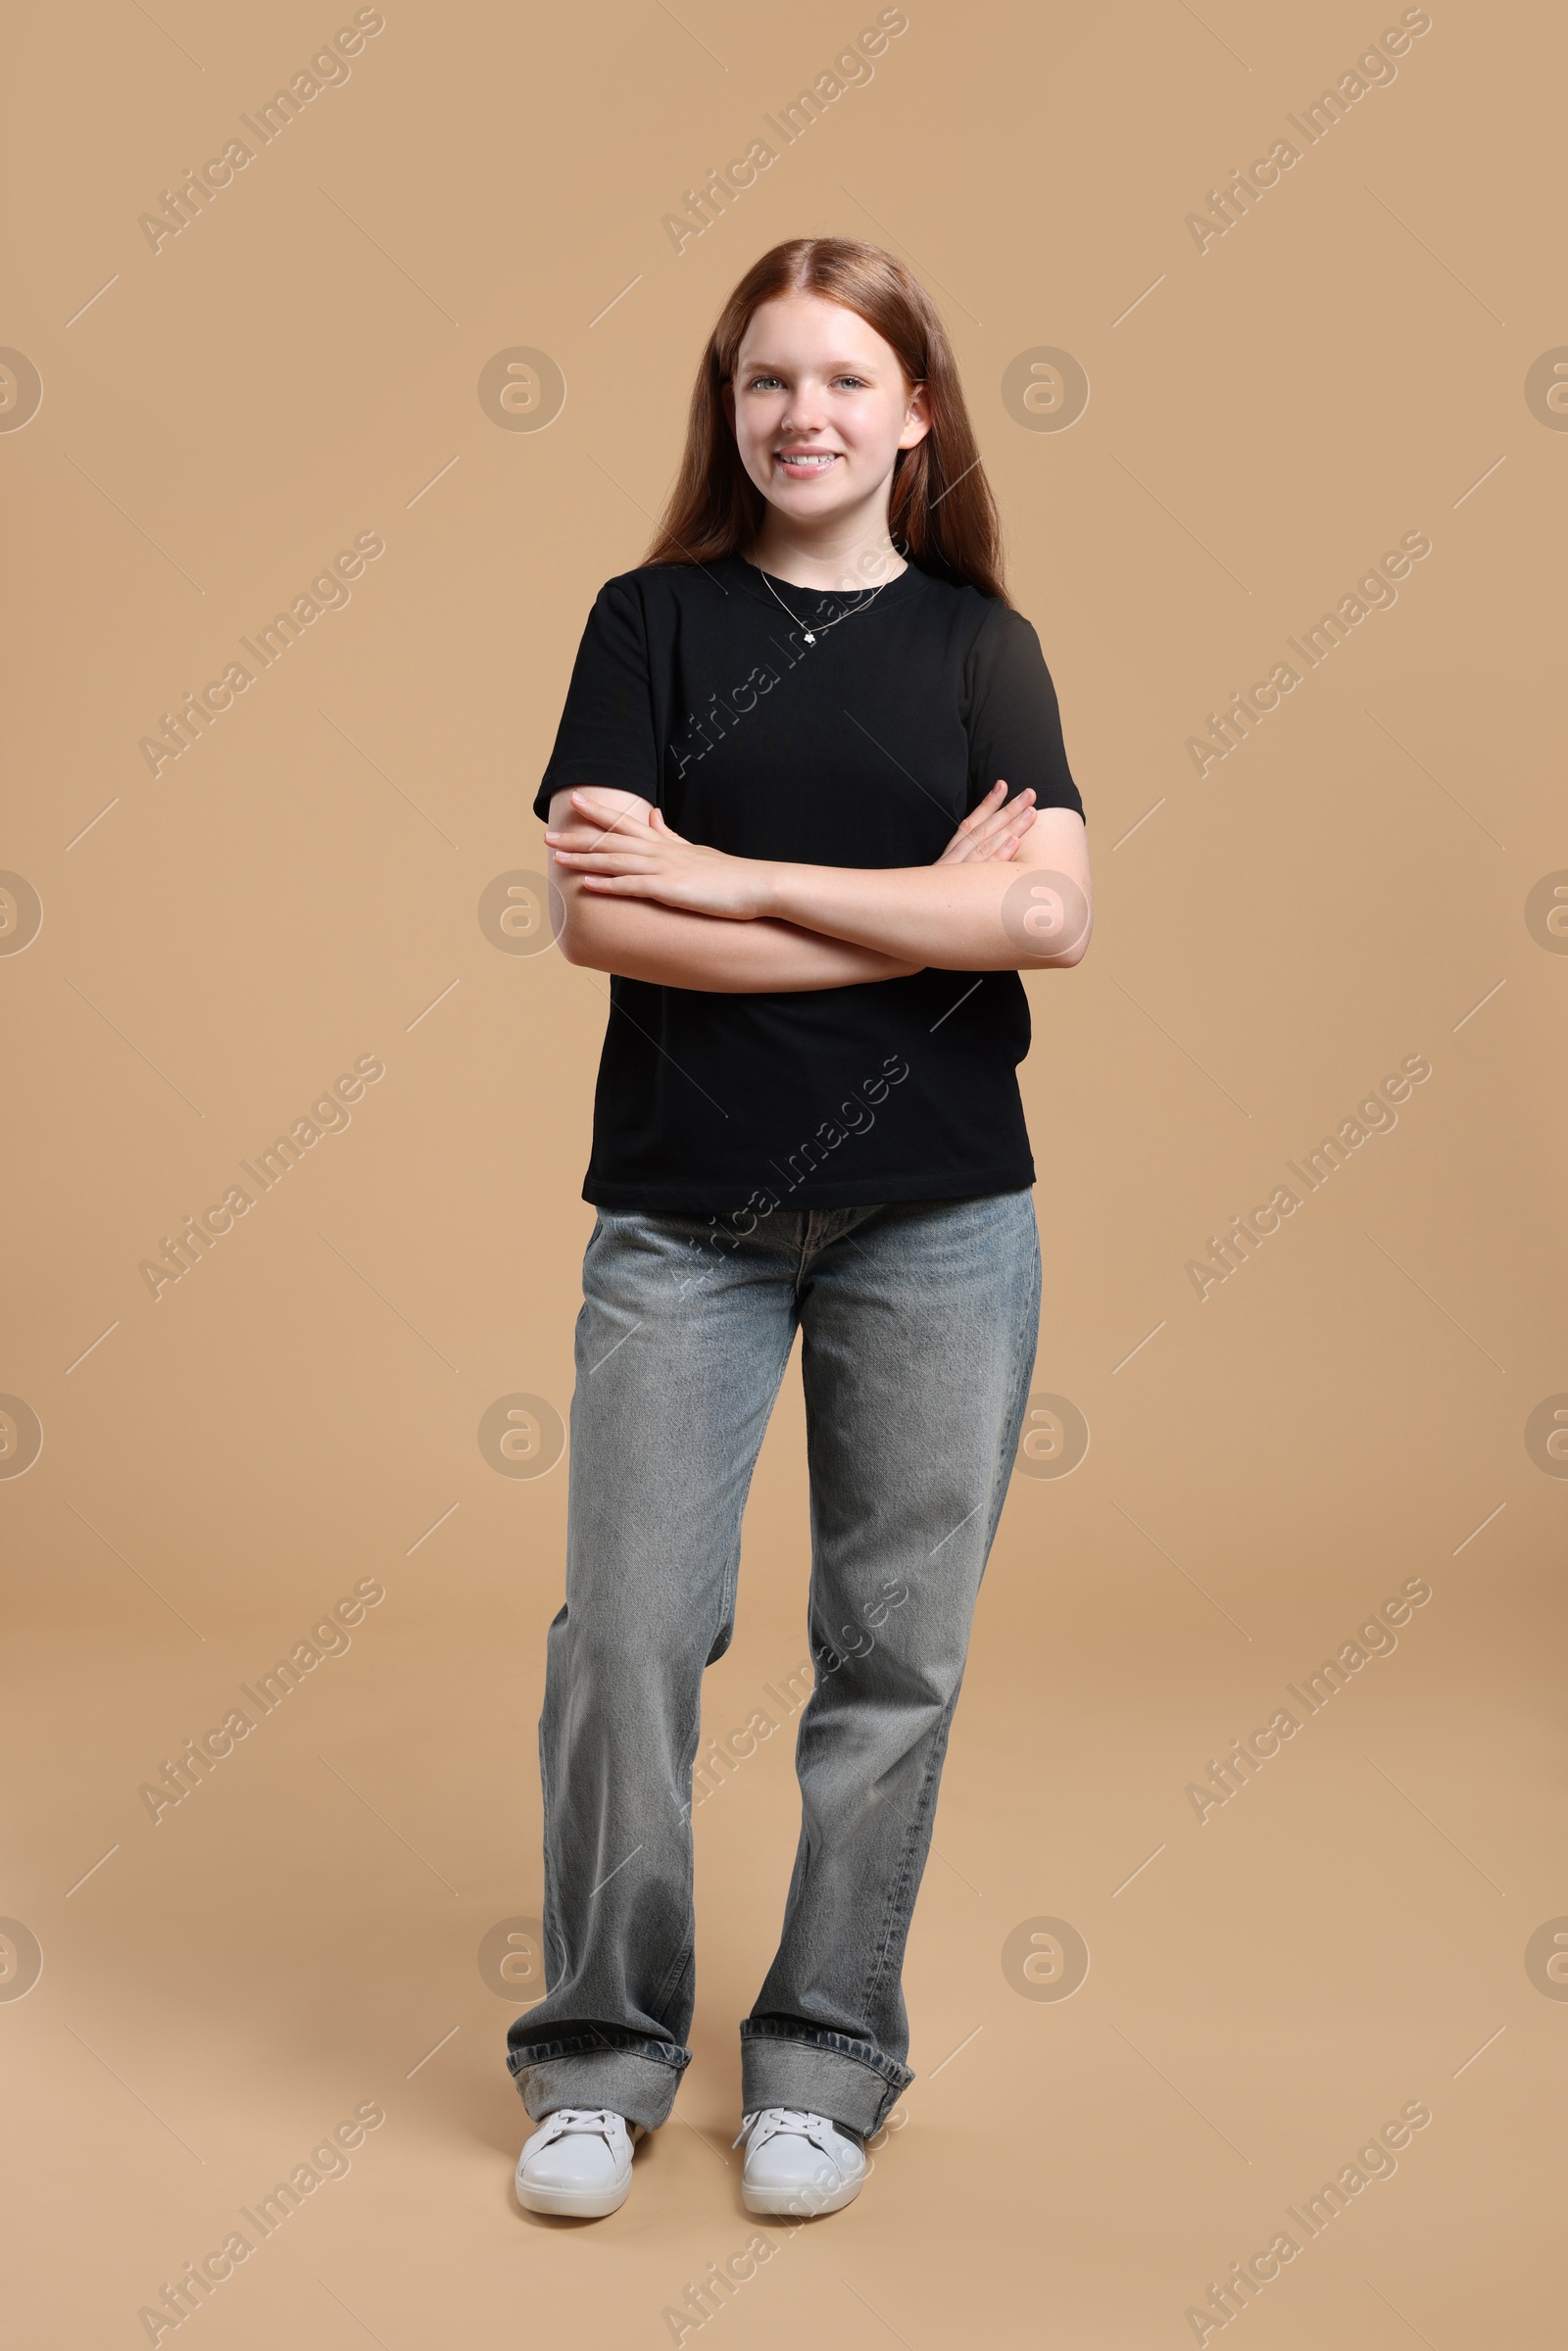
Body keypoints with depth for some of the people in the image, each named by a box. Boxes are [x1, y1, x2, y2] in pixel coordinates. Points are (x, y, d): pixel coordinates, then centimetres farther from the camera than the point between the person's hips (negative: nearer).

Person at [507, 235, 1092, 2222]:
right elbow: (595, 917, -9)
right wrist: (926, 912, -10)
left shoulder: (980, 643, 7)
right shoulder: (654, 620, 4)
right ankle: (602, 2052, 18)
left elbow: (1051, 913, -8)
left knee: (896, 1649, 6)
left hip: (938, 1215, 1)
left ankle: (827, 2052, 23)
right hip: (682, 1214, -1)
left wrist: (725, 875, -13)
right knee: (627, 1633, -1)